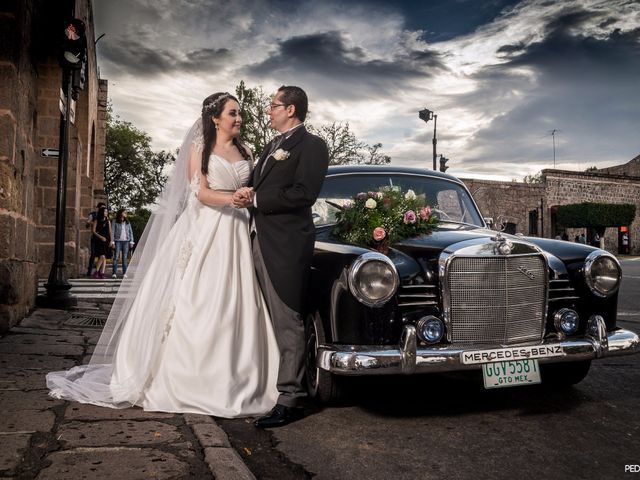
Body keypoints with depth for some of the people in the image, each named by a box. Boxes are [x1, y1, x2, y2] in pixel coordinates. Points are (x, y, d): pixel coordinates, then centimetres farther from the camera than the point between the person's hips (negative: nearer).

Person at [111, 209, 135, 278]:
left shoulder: (127, 222, 12)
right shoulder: (115, 221, 2)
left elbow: (130, 232, 13)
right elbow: (112, 231, -2)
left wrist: (131, 241, 5)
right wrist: (112, 241, -9)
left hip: (126, 241, 3)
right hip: (118, 241, -3)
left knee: (124, 257, 3)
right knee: (115, 257, -5)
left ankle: (124, 273, 6)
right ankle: (114, 273, -1)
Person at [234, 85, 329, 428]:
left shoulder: (311, 145, -4)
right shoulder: (273, 146, 23)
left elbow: (304, 194, -16)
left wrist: (256, 199, -11)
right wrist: (248, 193, 3)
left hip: (286, 245, -8)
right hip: (260, 241, 8)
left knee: (287, 322, -6)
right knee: (267, 320, 14)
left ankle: (289, 399, -1)